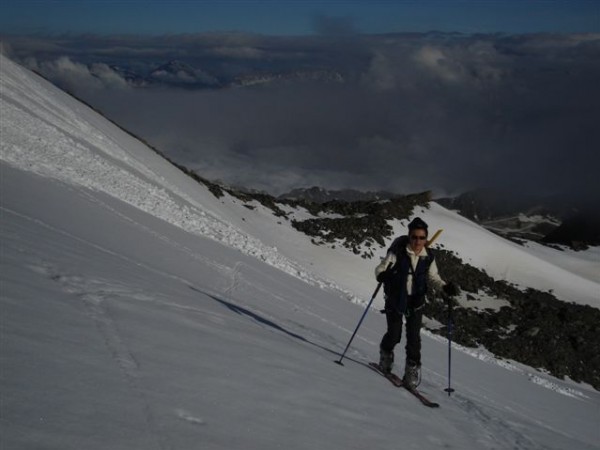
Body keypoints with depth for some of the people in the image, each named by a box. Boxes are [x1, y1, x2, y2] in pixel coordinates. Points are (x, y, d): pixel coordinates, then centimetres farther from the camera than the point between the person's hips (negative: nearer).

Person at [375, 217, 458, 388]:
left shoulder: (429, 257, -5)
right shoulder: (397, 253, -17)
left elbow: (433, 278, 6)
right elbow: (380, 268, -16)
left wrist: (445, 287, -12)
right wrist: (382, 275, -39)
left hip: (416, 302, 2)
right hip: (395, 300, -2)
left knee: (414, 337, -3)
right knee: (394, 335, -1)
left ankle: (412, 370, 13)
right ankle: (385, 354, 33)